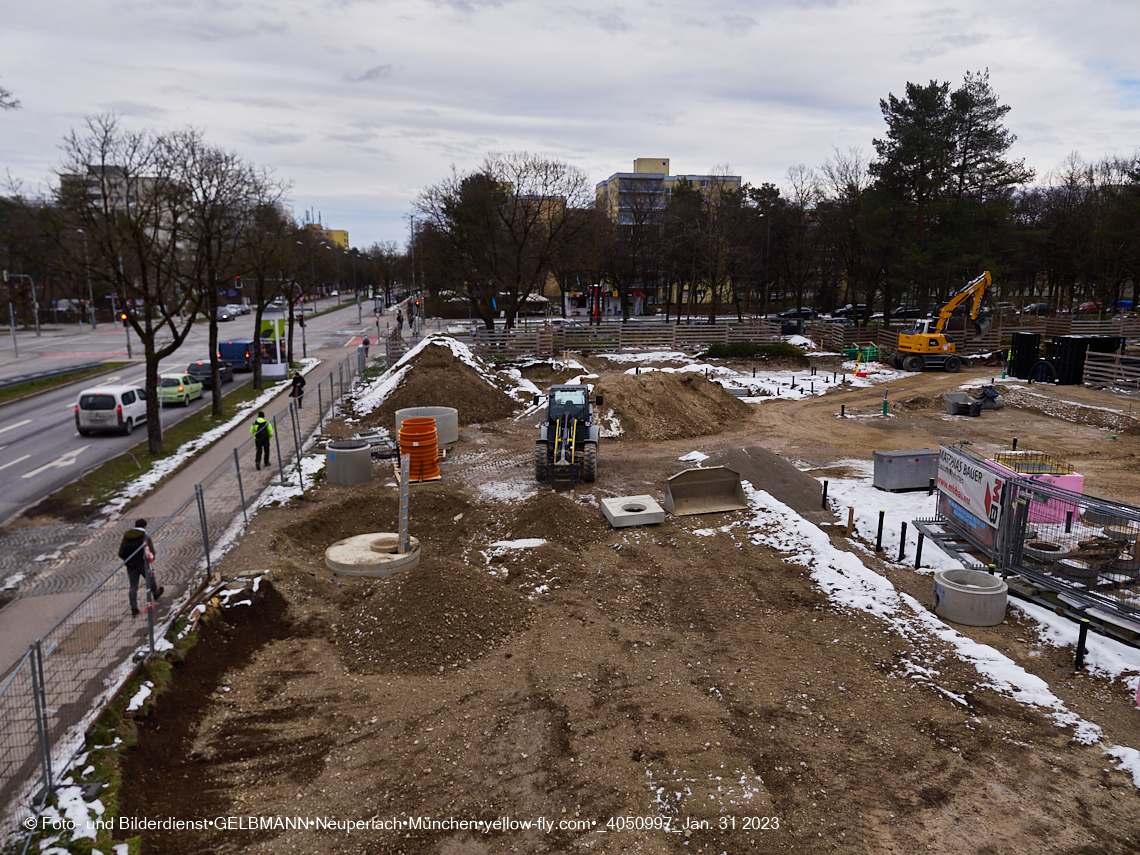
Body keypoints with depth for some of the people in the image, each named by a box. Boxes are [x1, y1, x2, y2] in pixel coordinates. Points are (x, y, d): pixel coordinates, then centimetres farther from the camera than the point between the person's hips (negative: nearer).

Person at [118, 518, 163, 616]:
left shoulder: (126, 537, 0)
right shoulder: (145, 537, -12)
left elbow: (121, 553, 3)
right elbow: (151, 553, -14)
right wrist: (151, 559, 8)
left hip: (131, 567, 3)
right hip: (143, 565, -3)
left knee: (133, 587, 8)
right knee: (150, 580, 24)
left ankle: (134, 607, 5)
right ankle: (155, 594, 49)